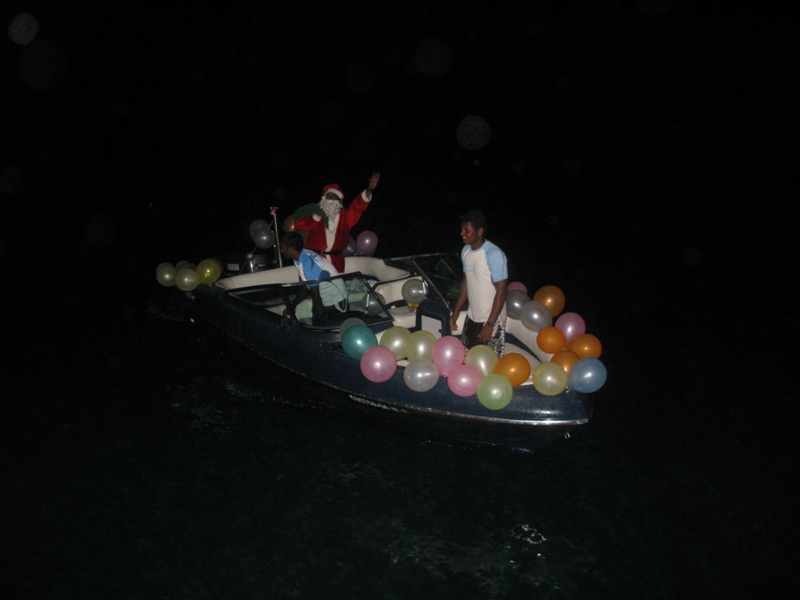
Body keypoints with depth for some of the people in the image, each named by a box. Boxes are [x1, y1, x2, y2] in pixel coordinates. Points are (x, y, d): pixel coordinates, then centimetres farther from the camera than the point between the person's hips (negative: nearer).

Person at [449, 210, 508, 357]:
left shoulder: (494, 254, -21)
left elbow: (501, 291, -20)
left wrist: (490, 324, -21)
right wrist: (456, 311, 14)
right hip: (472, 317, 8)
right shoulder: (466, 251, 3)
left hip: (491, 320, -7)